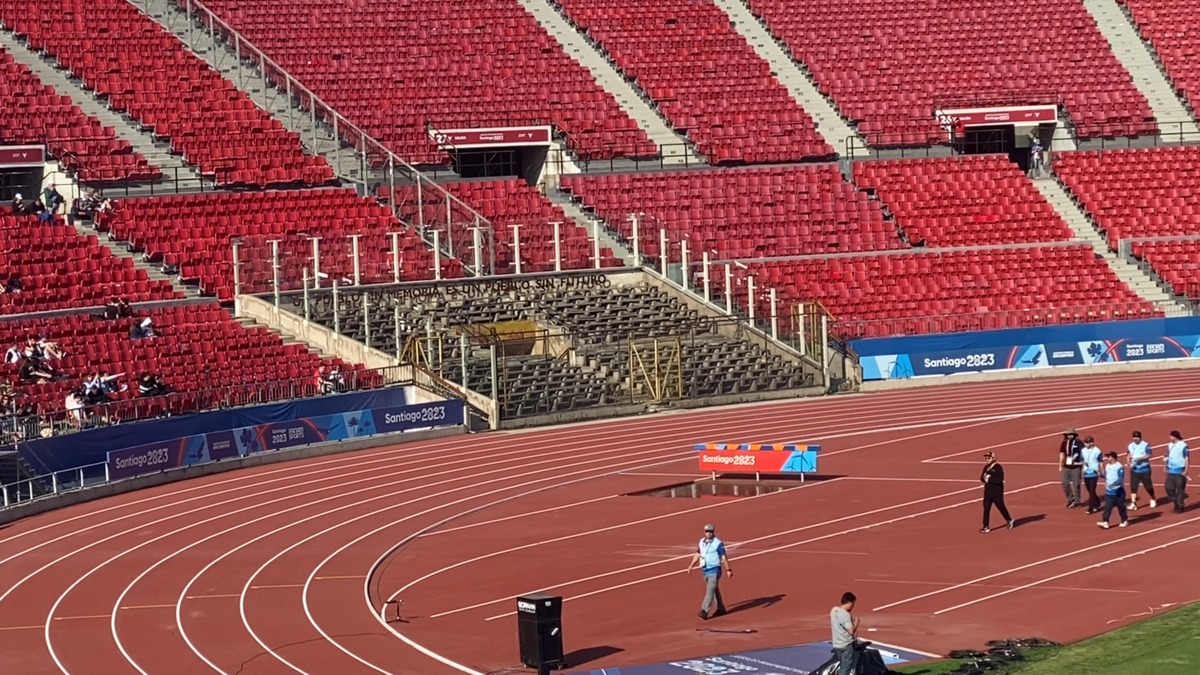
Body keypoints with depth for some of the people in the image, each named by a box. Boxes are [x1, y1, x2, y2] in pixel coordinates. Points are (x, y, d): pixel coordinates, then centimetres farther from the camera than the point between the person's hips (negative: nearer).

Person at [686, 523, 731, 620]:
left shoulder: (718, 543, -11)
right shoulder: (702, 542, 9)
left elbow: (724, 557, -12)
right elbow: (697, 554, 16)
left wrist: (728, 570, -14)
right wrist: (691, 566, 9)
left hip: (714, 570, -7)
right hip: (704, 570, 7)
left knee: (710, 590, -12)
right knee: (715, 590, 17)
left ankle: (704, 611, -18)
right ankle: (721, 608, 29)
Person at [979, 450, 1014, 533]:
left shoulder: (998, 467, -14)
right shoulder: (986, 467, 10)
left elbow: (1000, 479, -24)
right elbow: (982, 478, 12)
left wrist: (990, 478, -25)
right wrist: (984, 478, -11)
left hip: (997, 491, -6)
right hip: (987, 491, 6)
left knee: (1001, 507, 8)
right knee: (986, 508, -1)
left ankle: (1009, 521, 32)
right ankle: (986, 527, 0)